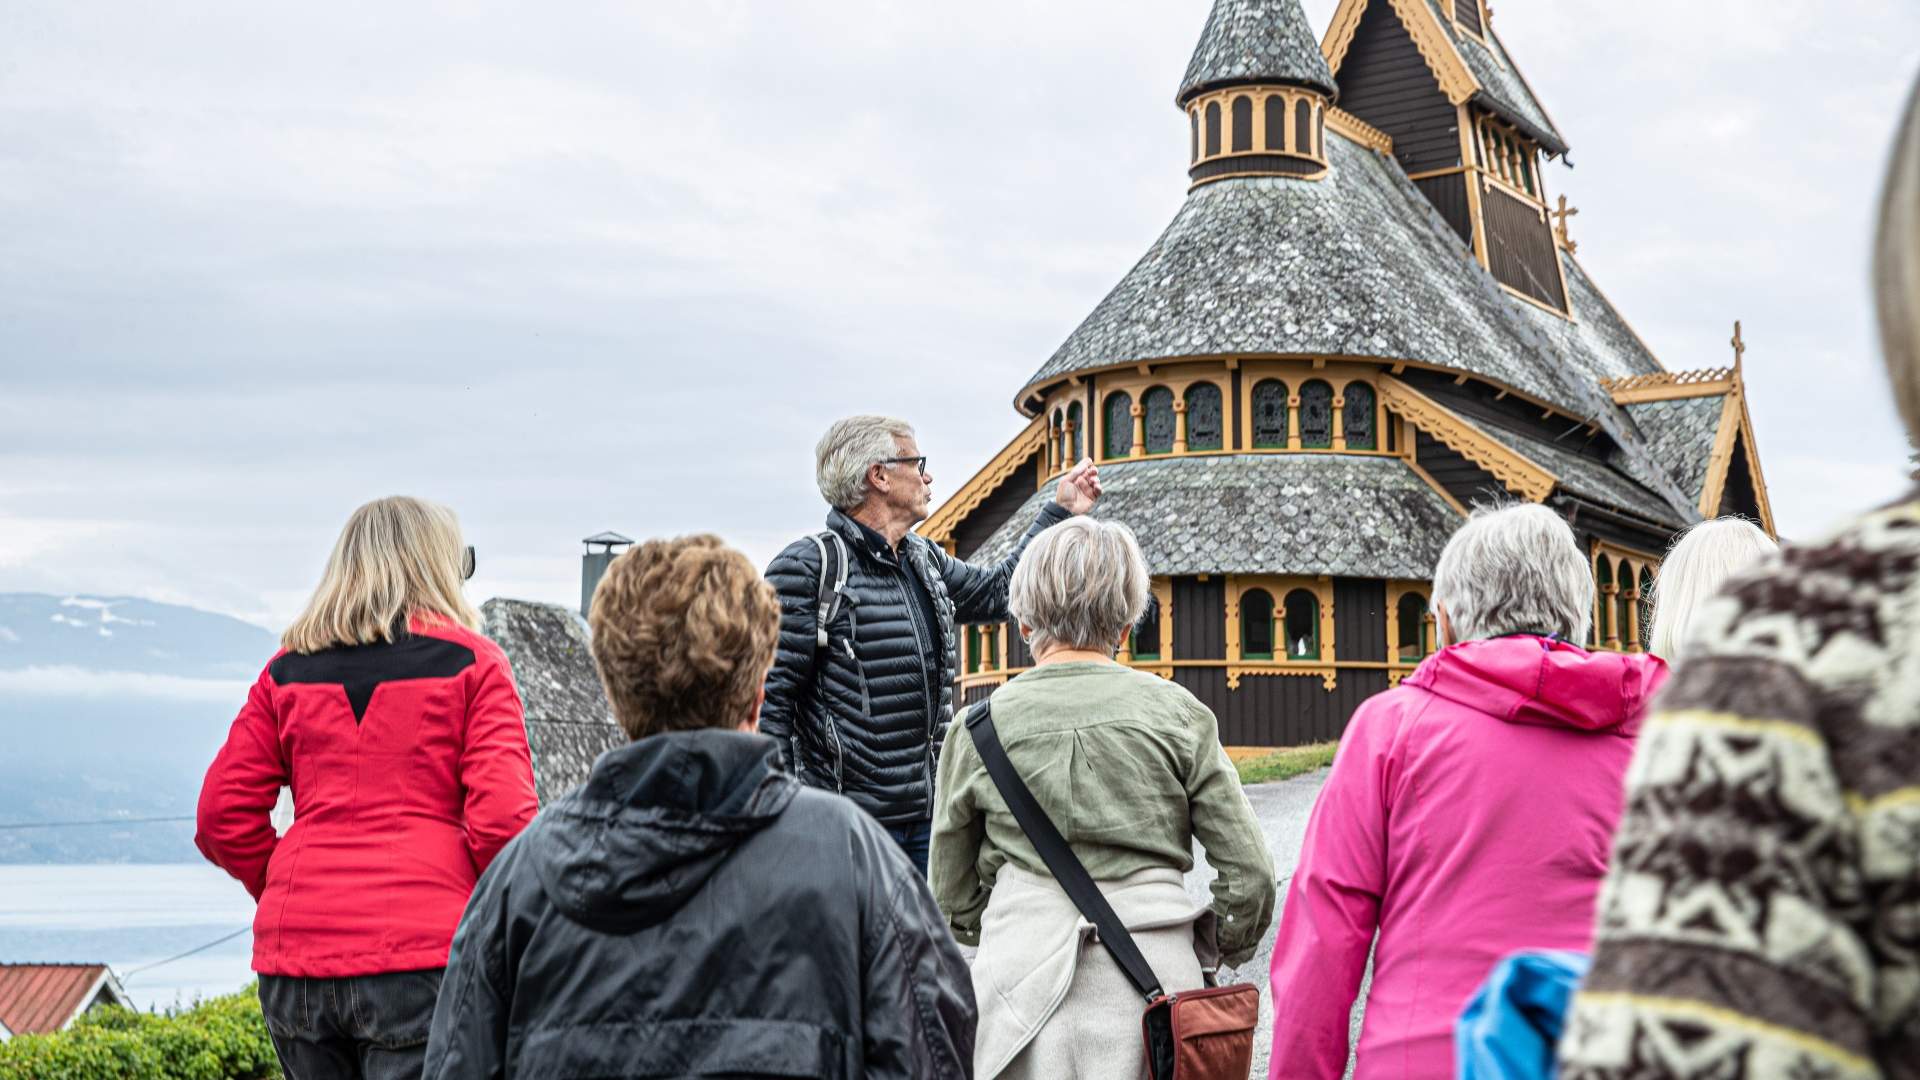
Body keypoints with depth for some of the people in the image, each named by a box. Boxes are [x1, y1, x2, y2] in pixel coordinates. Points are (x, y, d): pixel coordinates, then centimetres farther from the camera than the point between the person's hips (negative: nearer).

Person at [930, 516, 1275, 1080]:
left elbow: (953, 896, 9)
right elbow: (1250, 873, 1)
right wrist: (1217, 948, 18)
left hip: (1025, 987, 0)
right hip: (1152, 974, 0)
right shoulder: (1174, 711, 0)